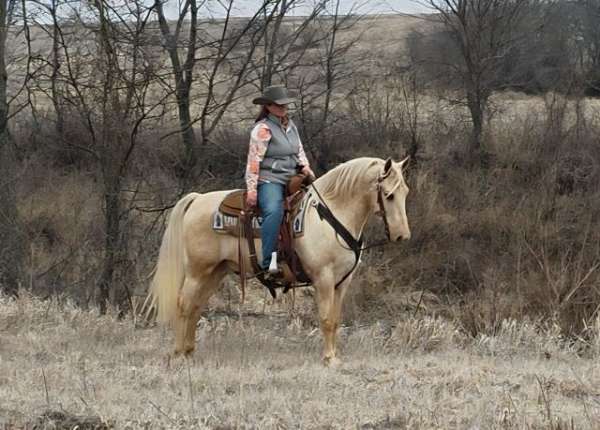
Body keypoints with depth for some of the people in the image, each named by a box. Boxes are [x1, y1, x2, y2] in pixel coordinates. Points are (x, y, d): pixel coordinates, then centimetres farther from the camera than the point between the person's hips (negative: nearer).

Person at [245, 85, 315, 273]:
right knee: (274, 211, -34)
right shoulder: (263, 129, -8)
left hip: (290, 179, 9)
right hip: (268, 181, -9)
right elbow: (254, 159, -12)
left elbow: (299, 150, 27)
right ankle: (269, 261, -39)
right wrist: (251, 189, -17)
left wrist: (305, 166, 5)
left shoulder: (290, 125, 16)